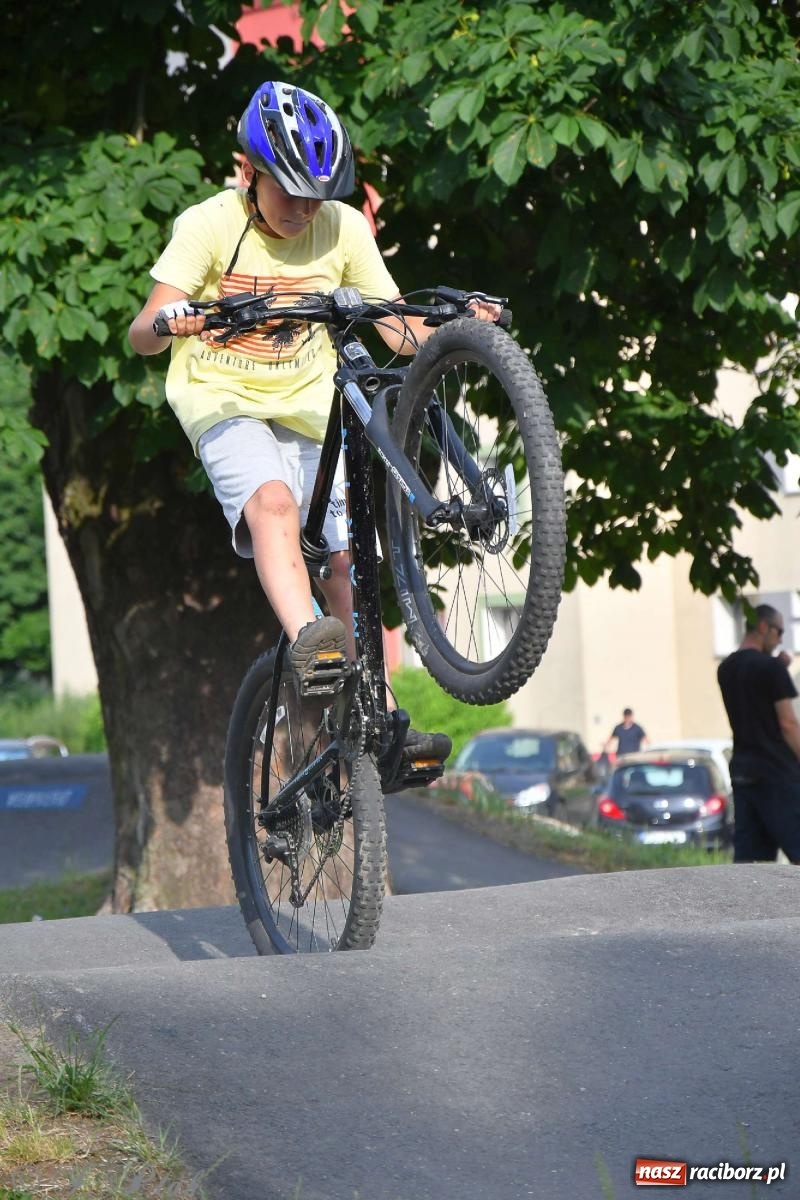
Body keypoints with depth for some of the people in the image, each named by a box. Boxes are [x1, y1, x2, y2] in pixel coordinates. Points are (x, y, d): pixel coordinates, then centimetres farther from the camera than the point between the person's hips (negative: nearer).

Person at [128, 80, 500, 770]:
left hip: (312, 405, 4)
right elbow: (142, 334, -17)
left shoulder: (344, 228, -2)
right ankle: (307, 639, -50)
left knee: (348, 556, -5)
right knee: (273, 501, -33)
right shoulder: (209, 226, -10)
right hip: (226, 402, -3)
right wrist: (172, 321, -40)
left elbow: (399, 328, -2)